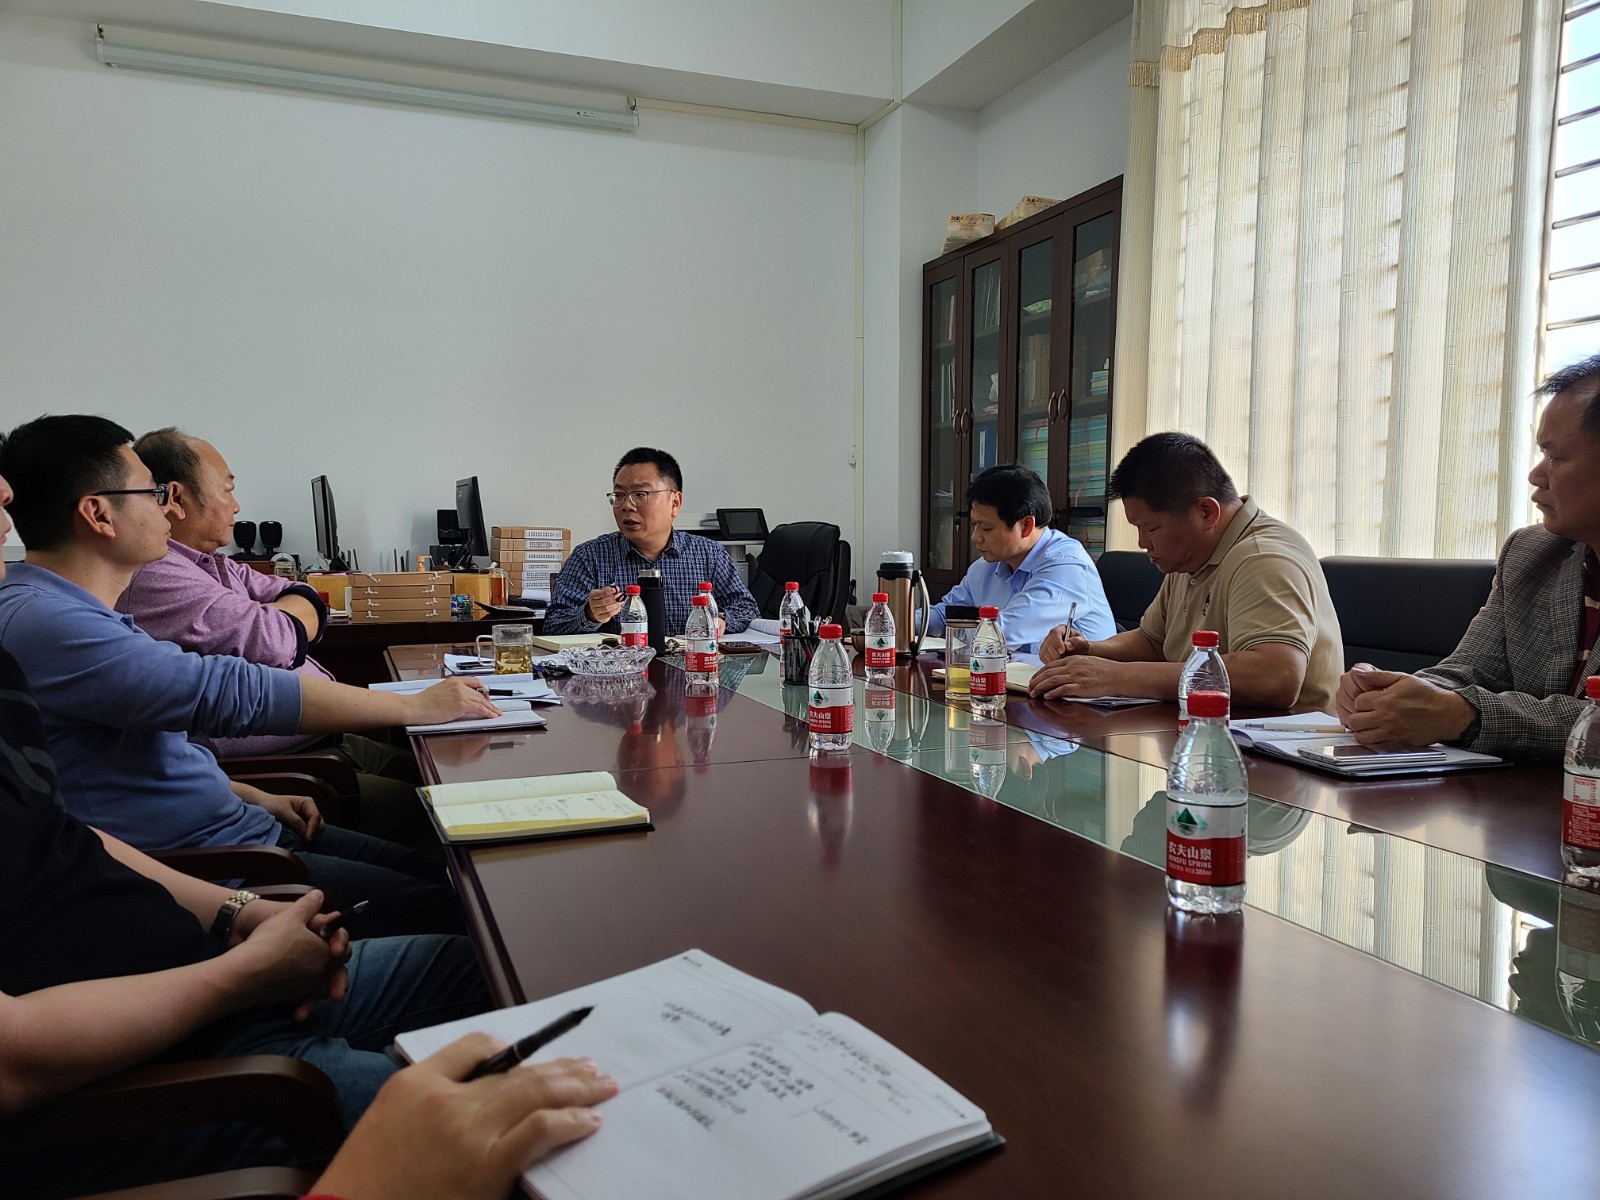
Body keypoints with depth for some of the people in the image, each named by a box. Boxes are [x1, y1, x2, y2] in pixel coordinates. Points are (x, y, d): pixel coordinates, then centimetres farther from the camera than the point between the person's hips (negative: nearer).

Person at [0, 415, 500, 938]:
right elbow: (227, 692, -27)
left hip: (238, 829, 10)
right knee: (449, 912, -13)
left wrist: (254, 798, 11)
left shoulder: (66, 609, 14)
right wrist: (417, 706, -21)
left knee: (437, 873, 8)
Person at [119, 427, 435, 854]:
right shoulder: (150, 576, -16)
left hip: (315, 739, 10)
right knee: (420, 812, -19)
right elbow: (276, 641, -23)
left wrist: (260, 620, -8)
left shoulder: (211, 563, 17)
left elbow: (307, 603, 12)